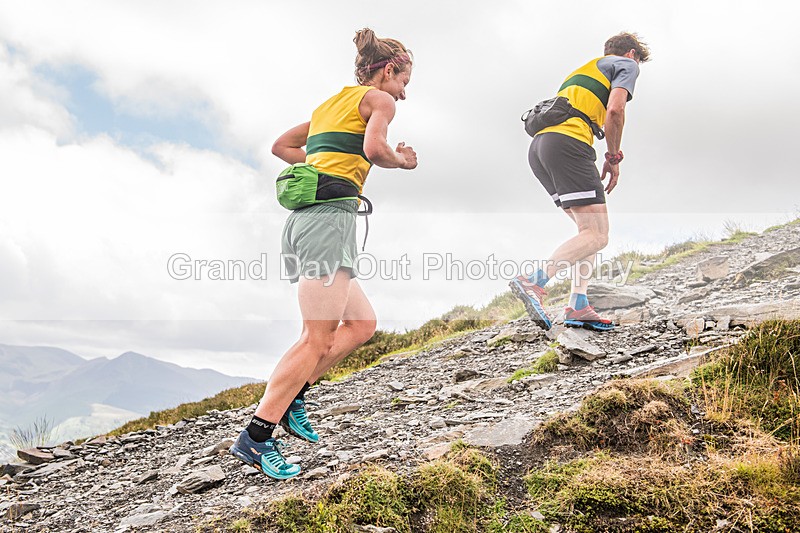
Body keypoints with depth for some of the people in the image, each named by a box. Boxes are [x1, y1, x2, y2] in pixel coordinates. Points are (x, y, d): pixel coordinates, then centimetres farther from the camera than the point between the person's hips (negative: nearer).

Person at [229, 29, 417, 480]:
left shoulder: (330, 104, 28)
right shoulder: (379, 100, 4)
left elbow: (281, 146, 35)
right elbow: (374, 146, -16)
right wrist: (402, 161, 3)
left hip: (302, 219, 9)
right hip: (331, 214, -9)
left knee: (362, 324, 13)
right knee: (319, 338, -10)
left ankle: (290, 396, 7)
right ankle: (256, 436, -12)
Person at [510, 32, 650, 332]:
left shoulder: (584, 68, 37)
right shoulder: (626, 64, 14)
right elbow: (615, 109, -5)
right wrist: (613, 158, 4)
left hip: (538, 145, 9)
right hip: (567, 142, -9)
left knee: (589, 229, 13)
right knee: (597, 235, -11)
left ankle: (578, 306, 2)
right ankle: (533, 282, -27)